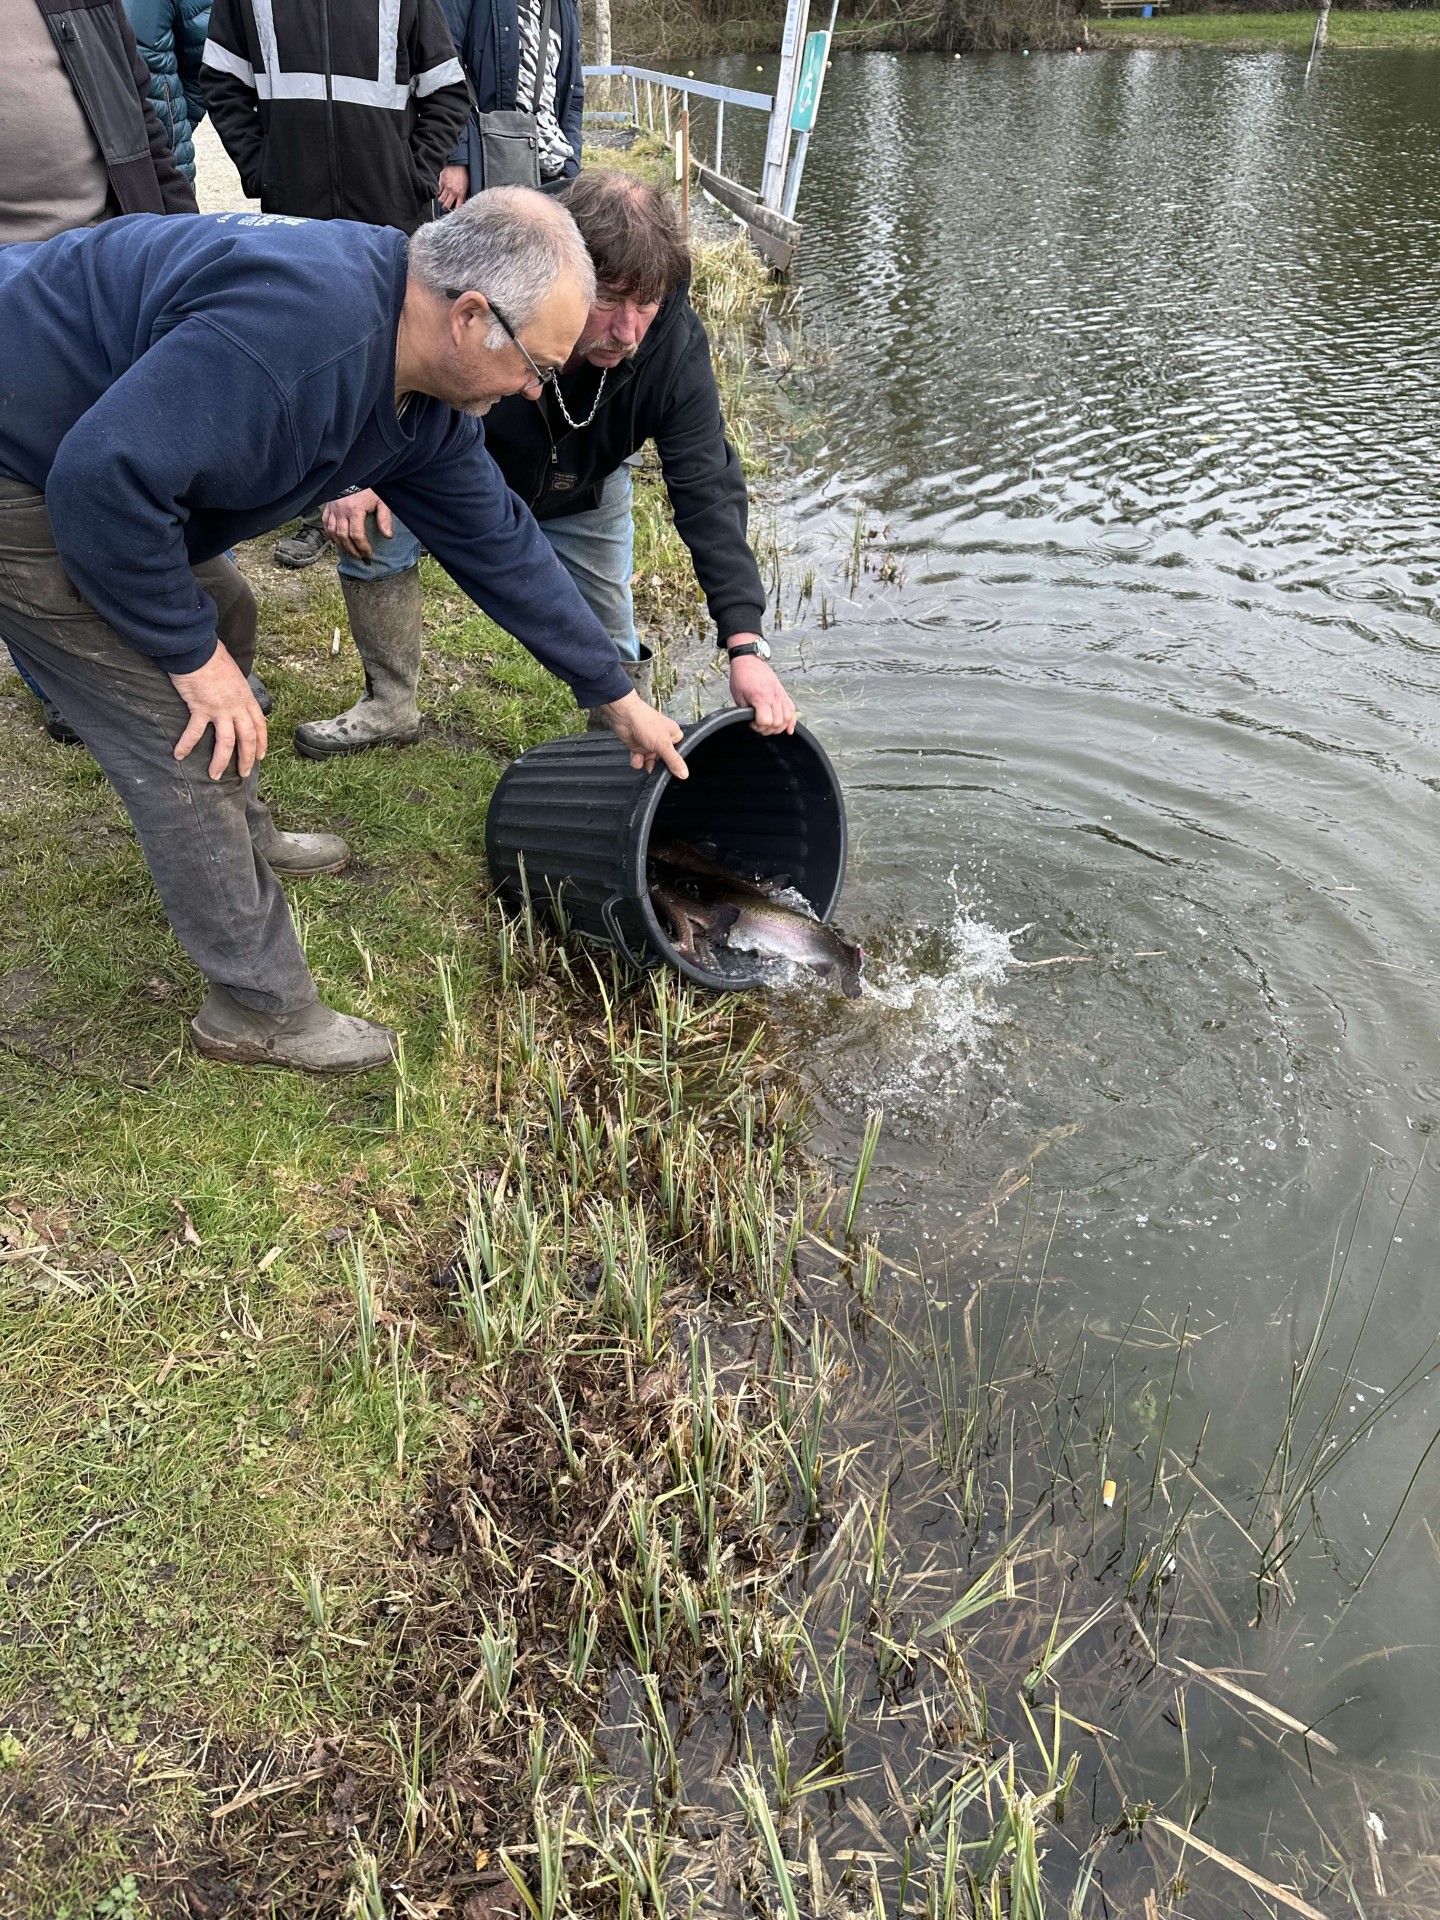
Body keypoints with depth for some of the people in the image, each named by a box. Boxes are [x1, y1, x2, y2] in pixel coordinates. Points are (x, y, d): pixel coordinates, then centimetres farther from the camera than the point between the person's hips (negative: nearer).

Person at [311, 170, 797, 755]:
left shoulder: (677, 348, -34)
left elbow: (708, 493, -38)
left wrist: (746, 644, -48)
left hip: (583, 501, 1)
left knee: (612, 653, -3)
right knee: (367, 525, -22)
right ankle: (389, 705, -1)